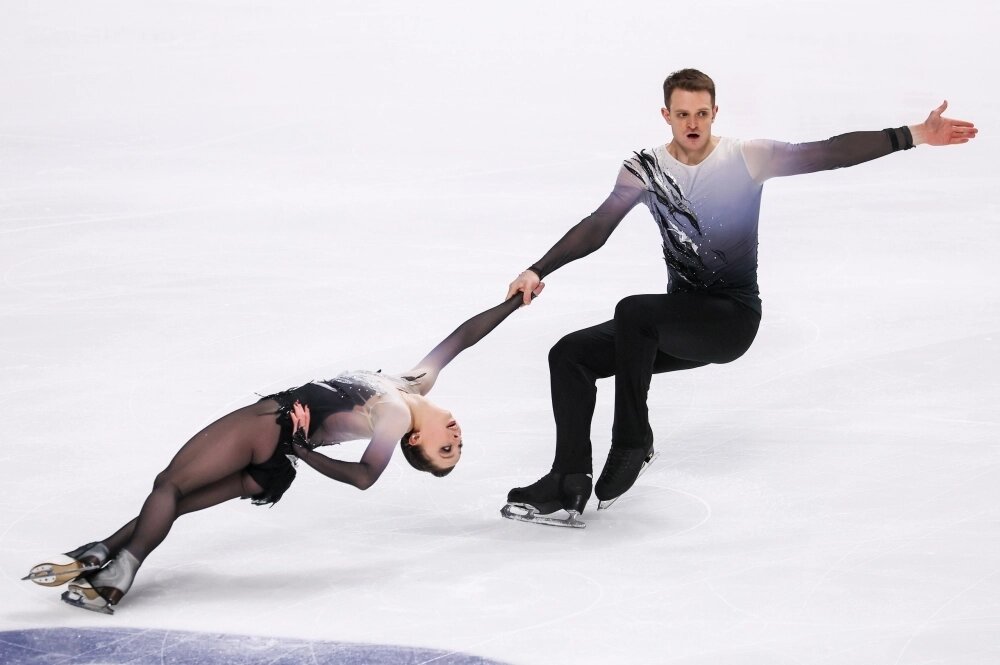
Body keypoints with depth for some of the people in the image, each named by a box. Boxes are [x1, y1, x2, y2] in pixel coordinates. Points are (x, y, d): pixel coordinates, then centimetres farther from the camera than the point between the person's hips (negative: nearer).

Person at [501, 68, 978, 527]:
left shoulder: (746, 158, -9)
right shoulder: (645, 169, 2)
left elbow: (829, 154, -16)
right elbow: (597, 227, -4)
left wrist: (913, 136, -26)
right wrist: (538, 272, -18)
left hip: (733, 317, -5)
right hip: (679, 322, 5)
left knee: (632, 312, -30)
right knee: (571, 354, -9)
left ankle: (632, 444, -16)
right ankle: (569, 486, -10)